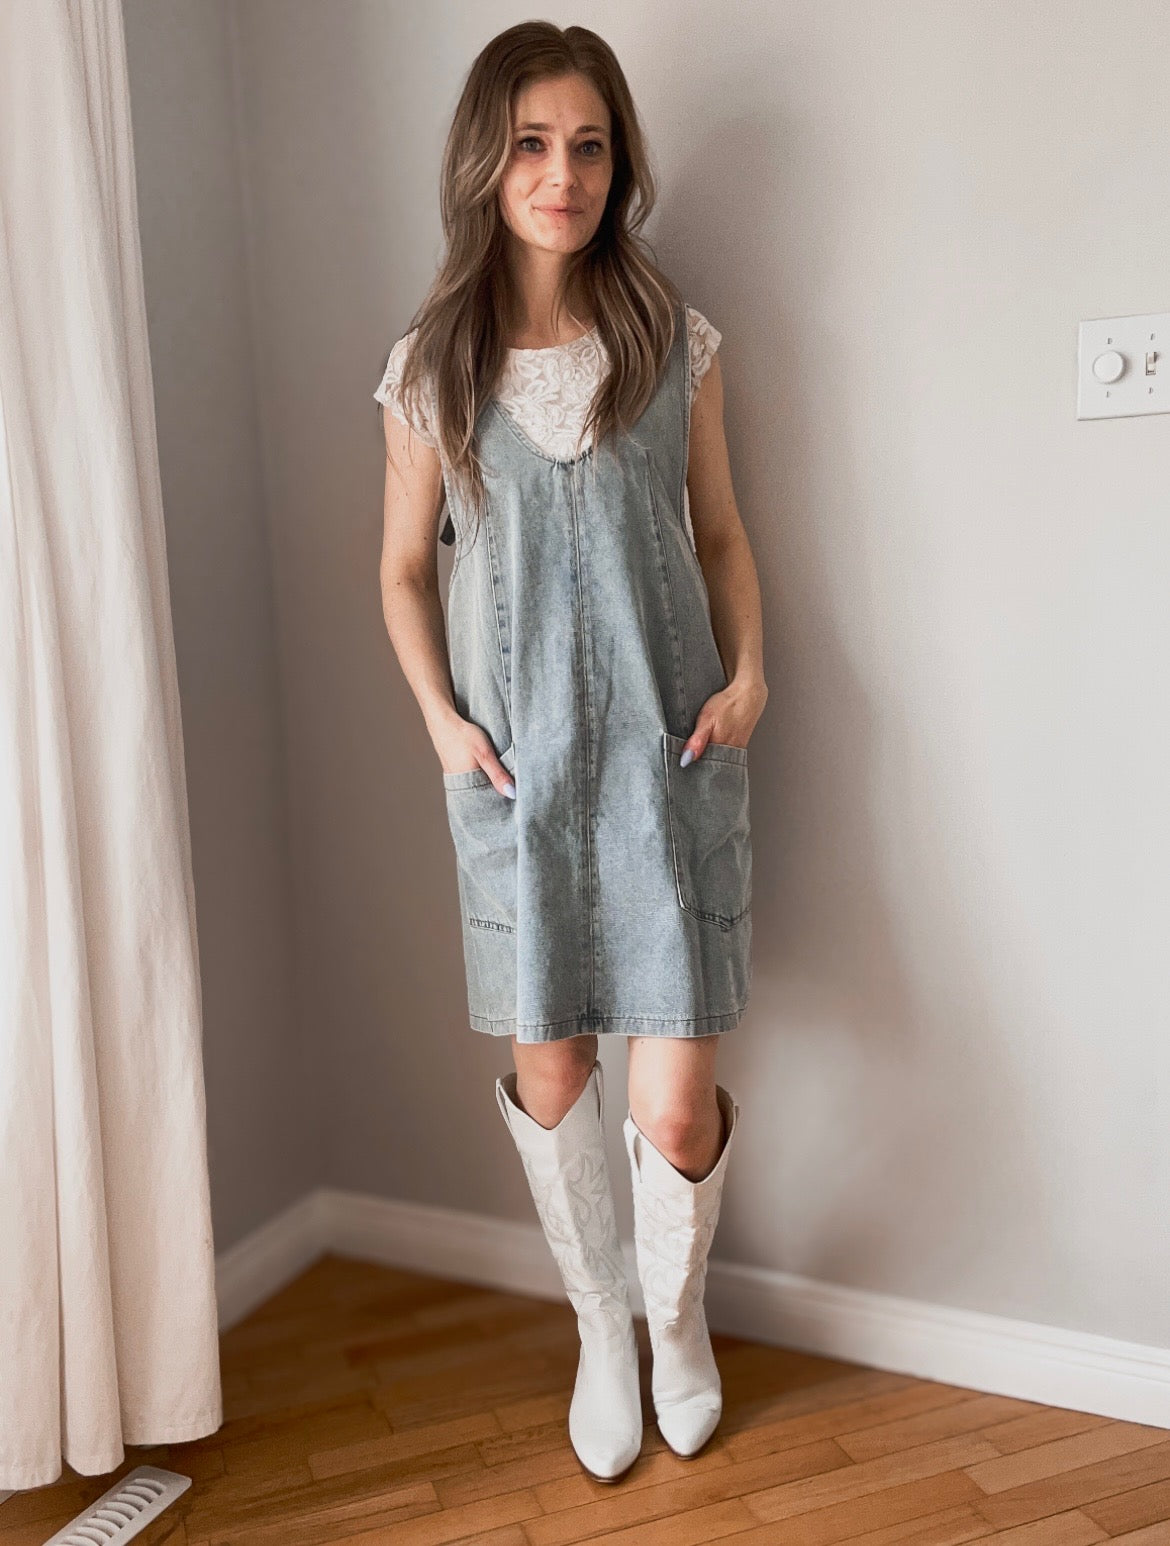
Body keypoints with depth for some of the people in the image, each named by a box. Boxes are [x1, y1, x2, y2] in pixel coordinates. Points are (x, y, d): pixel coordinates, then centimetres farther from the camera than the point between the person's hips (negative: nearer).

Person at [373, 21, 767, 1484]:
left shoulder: (676, 344, 3)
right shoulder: (431, 366, 2)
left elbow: (719, 536, 10)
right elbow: (404, 568, 9)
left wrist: (749, 672, -4)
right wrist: (440, 718, -4)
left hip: (668, 757, -1)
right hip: (515, 763, 1)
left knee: (676, 1103, -3)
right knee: (548, 1070, 12)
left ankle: (679, 1319, 32)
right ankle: (601, 1326, 39)